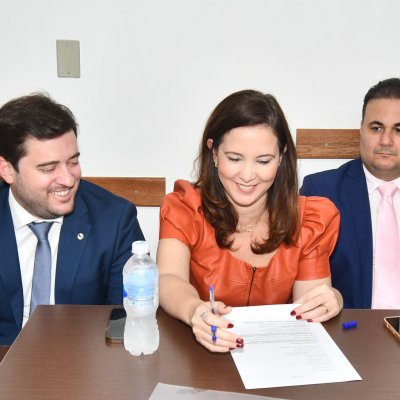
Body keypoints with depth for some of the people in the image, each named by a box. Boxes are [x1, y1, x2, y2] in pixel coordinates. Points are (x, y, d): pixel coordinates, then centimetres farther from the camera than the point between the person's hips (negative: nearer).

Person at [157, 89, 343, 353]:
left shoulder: (312, 220, -2)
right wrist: (194, 311, -45)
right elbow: (170, 280, -23)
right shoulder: (184, 209, -8)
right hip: (201, 352, -3)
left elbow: (308, 296, -2)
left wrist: (329, 301, -26)